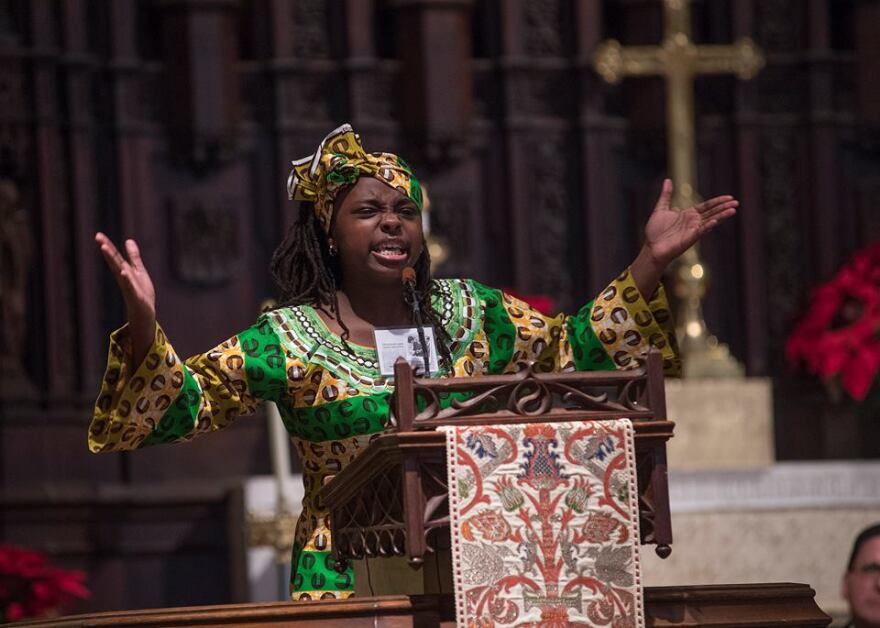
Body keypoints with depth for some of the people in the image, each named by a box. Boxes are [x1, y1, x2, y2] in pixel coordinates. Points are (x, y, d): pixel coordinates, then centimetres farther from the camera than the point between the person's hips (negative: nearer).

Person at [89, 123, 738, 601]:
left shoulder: (466, 312, 11)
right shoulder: (288, 339, -1)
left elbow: (573, 349, 19)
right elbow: (183, 404, -8)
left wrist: (652, 261, 12)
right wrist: (144, 329, -27)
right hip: (347, 582, -3)